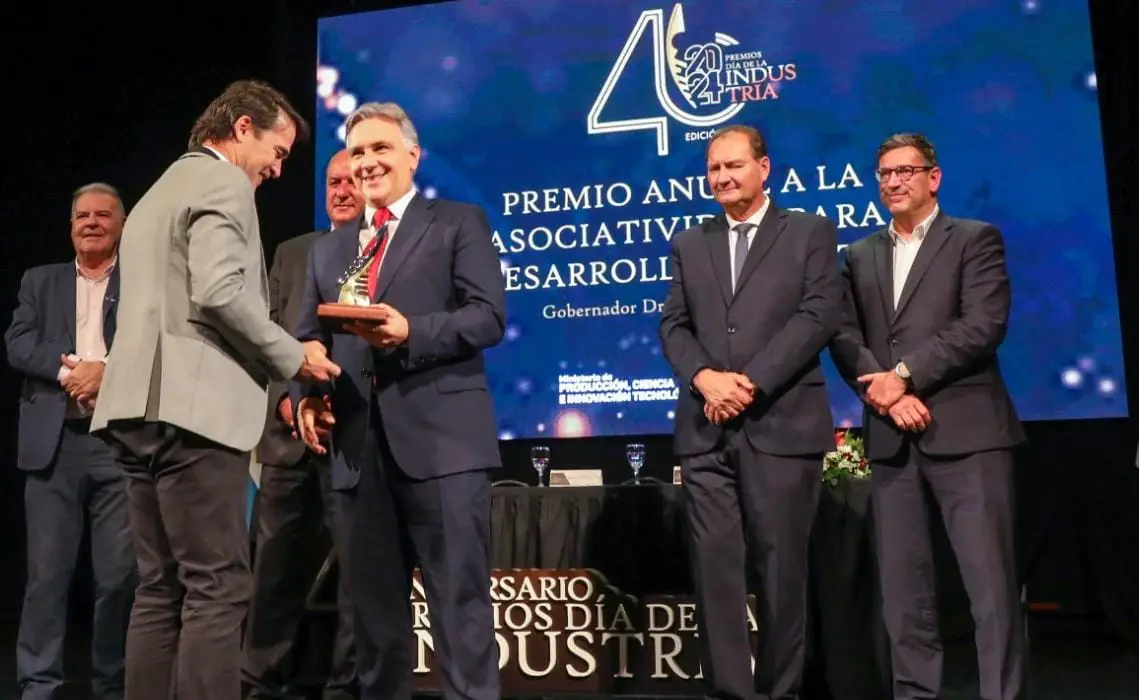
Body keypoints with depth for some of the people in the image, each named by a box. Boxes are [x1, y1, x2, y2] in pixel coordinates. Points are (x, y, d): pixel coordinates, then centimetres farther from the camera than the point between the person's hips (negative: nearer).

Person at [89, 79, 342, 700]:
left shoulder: (159, 190, 26)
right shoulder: (223, 182, -4)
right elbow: (219, 292, -19)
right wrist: (293, 356, -9)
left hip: (142, 407, 10)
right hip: (193, 406, -10)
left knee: (162, 589, 10)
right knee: (217, 588, -8)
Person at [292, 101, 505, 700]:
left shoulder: (460, 224, 8)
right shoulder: (328, 249, 23)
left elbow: (489, 316, -4)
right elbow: (309, 337, 18)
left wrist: (411, 332, -19)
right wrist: (307, 394, -2)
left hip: (440, 437, -5)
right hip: (358, 445, 5)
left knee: (460, 599, -4)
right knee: (373, 602, 12)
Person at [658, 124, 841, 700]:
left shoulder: (810, 232, 8)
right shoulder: (689, 244, 18)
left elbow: (819, 315, -4)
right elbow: (673, 325, 10)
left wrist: (751, 381, -13)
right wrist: (704, 377, -11)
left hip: (782, 426, -3)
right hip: (707, 430, 3)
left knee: (781, 569, 4)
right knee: (715, 568, 1)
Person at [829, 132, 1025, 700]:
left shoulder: (976, 239, 6)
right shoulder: (860, 256, 18)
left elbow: (983, 325, -8)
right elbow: (844, 337, 8)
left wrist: (905, 375, -13)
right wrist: (884, 392, -9)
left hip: (966, 429, -4)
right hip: (891, 437, 4)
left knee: (990, 579, -4)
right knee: (902, 585, 6)